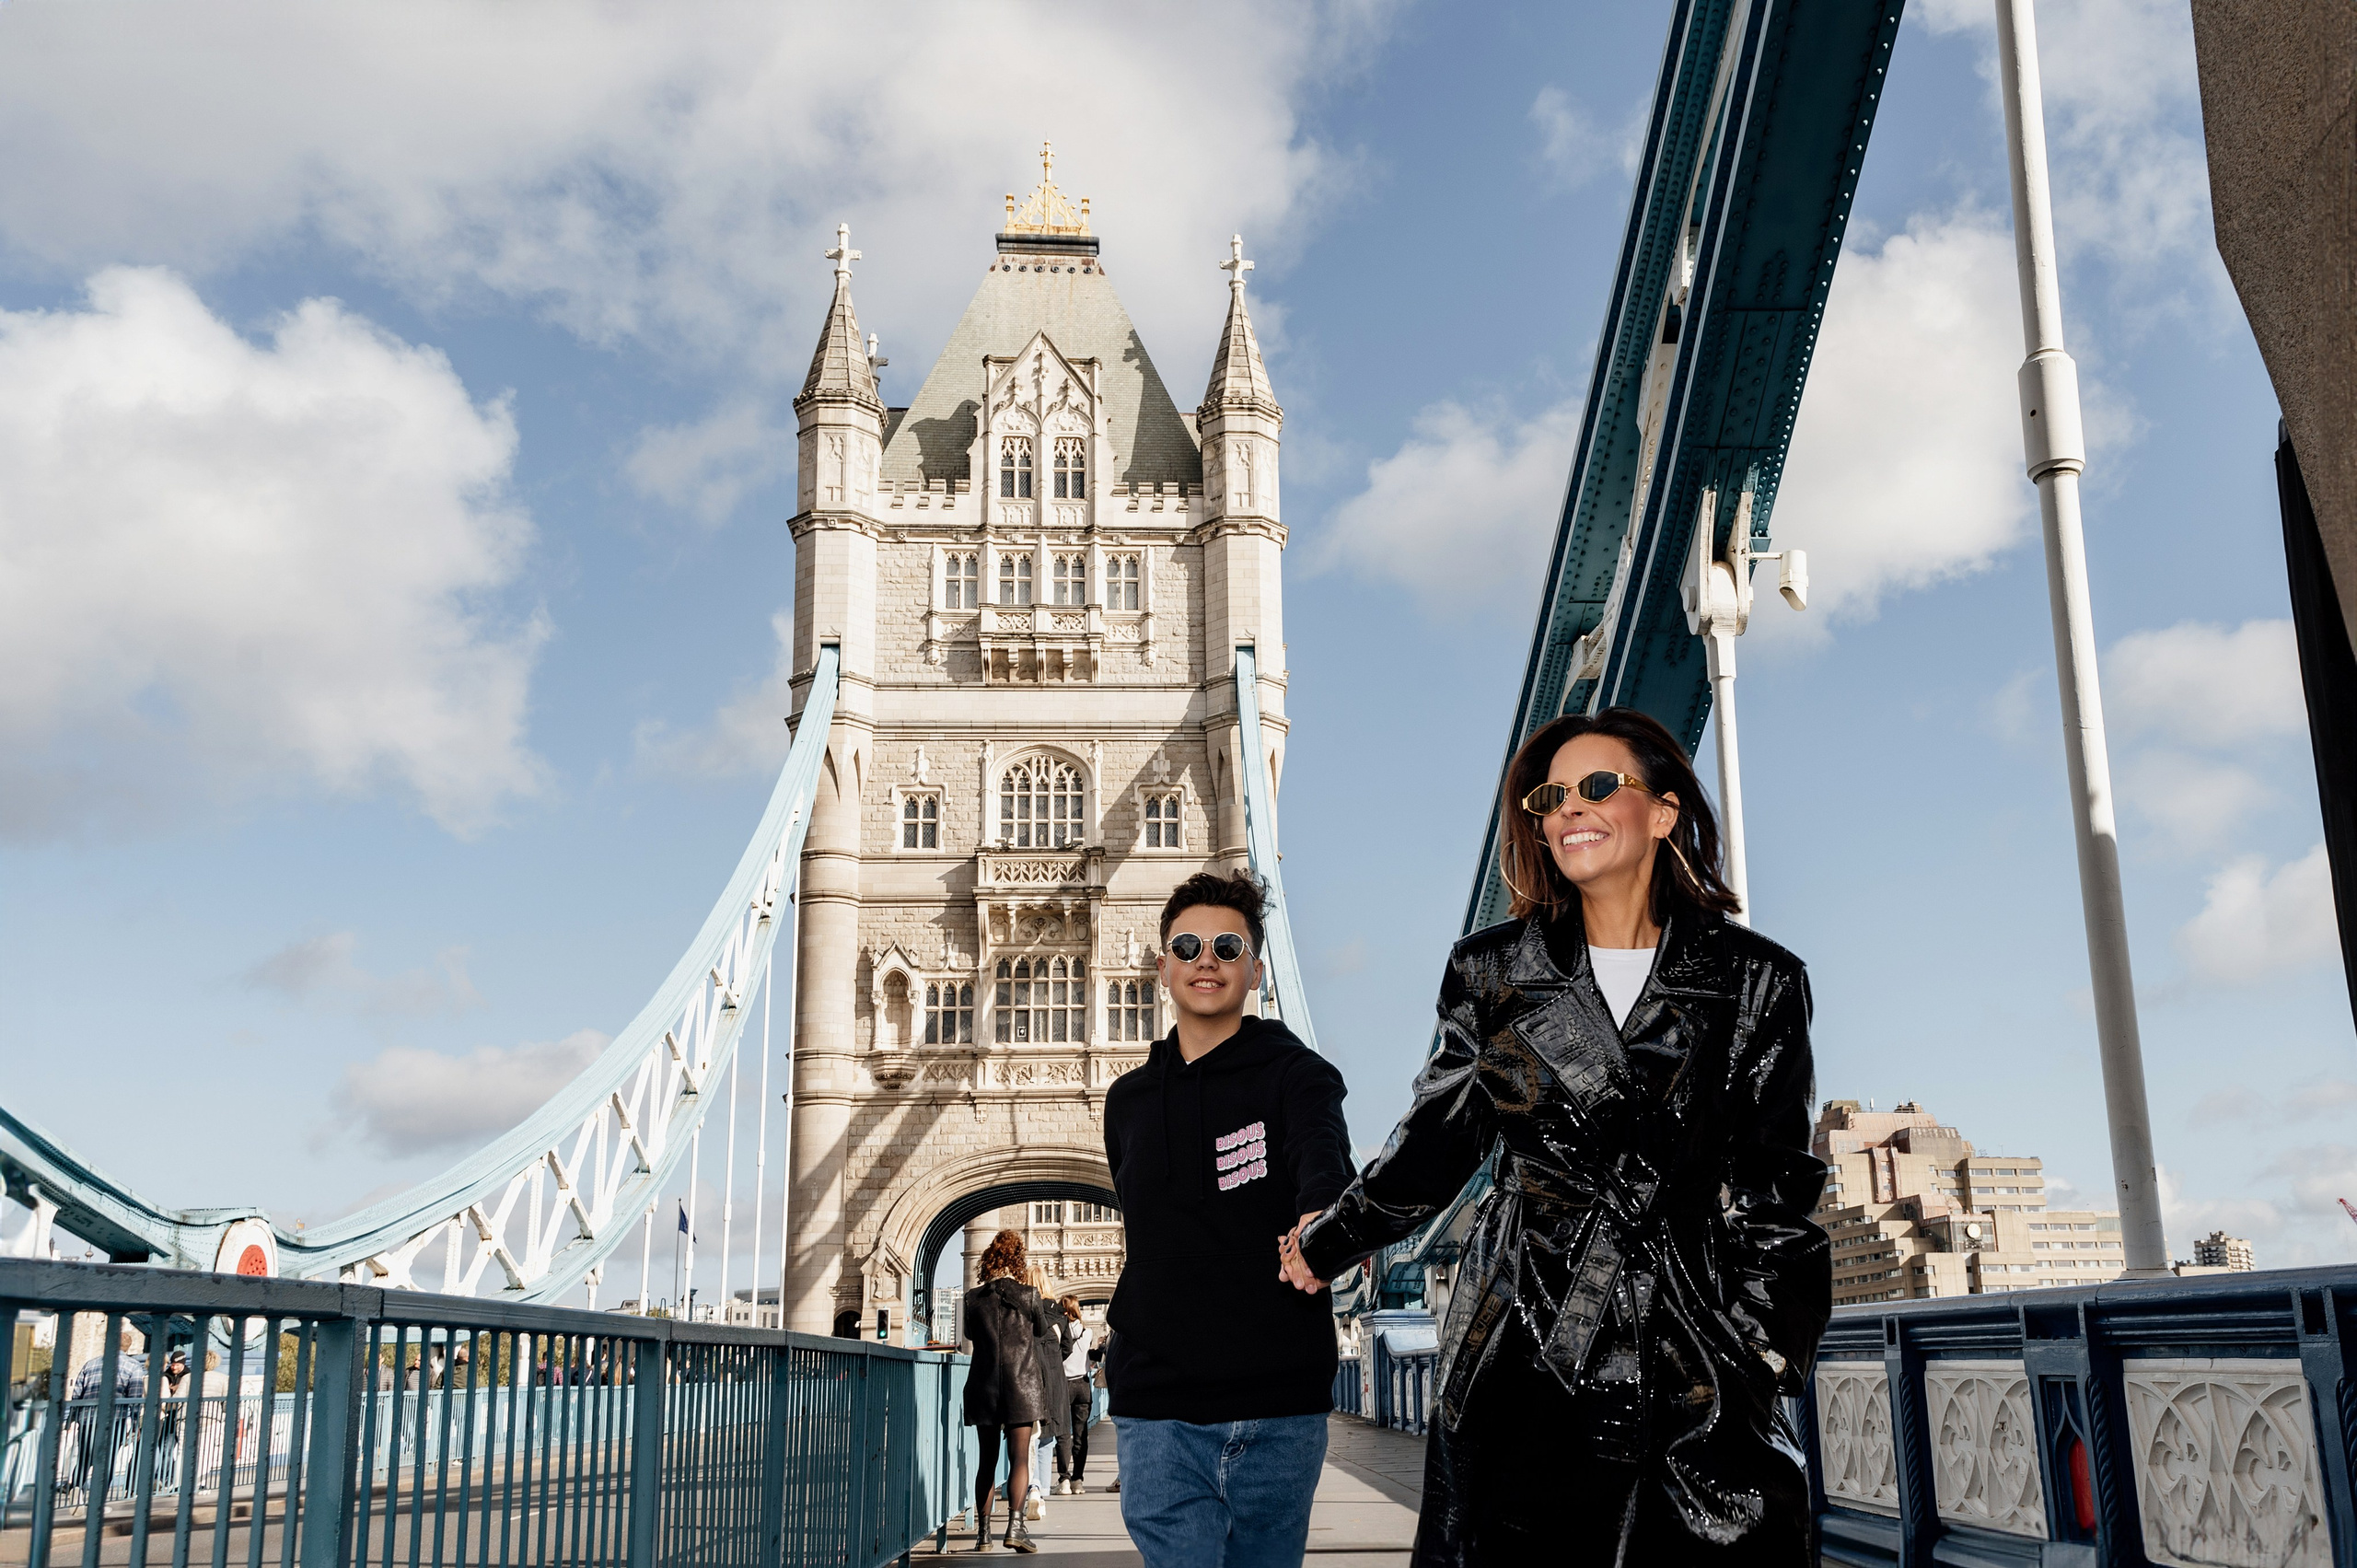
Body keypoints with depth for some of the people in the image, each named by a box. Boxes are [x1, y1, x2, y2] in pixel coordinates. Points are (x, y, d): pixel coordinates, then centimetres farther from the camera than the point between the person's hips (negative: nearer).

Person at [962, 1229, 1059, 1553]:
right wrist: (1055, 1327, 35)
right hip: (1022, 1384, -2)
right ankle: (1015, 1524, -17)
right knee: (1019, 1457, -3)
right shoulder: (1028, 1295, -5)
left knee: (986, 1461, 9)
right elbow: (1041, 1329, 13)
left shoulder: (974, 1298, -1)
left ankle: (983, 1532, 10)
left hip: (984, 1386, 2)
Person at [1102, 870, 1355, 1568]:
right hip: (1159, 1409, 2)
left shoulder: (1296, 1074, -2)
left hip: (1281, 1406, -2)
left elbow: (1324, 1155, -24)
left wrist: (1321, 1220, -45)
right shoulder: (1128, 1100, 11)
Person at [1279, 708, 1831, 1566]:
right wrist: (1326, 1247, 22)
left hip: (1702, 1375, 0)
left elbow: (1772, 1186, 5)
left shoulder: (1756, 981, 5)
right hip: (1523, 1355, 1)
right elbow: (1433, 1140, 16)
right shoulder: (1490, 971, 8)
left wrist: (1768, 1346, -2)